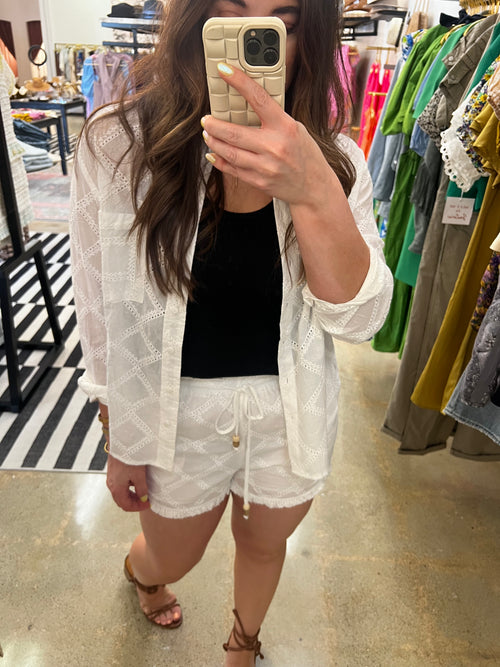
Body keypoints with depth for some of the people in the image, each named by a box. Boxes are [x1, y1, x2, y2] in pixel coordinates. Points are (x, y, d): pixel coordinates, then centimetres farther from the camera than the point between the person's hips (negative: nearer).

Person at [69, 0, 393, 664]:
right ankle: (138, 568, 68)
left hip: (294, 414, 2)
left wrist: (315, 196, -37)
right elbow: (101, 312, -9)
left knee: (265, 544, 27)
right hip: (178, 417, -1)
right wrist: (119, 443, -1)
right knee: (171, 559, 25)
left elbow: (360, 317, -19)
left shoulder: (334, 160, -10)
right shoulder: (117, 143, -17)